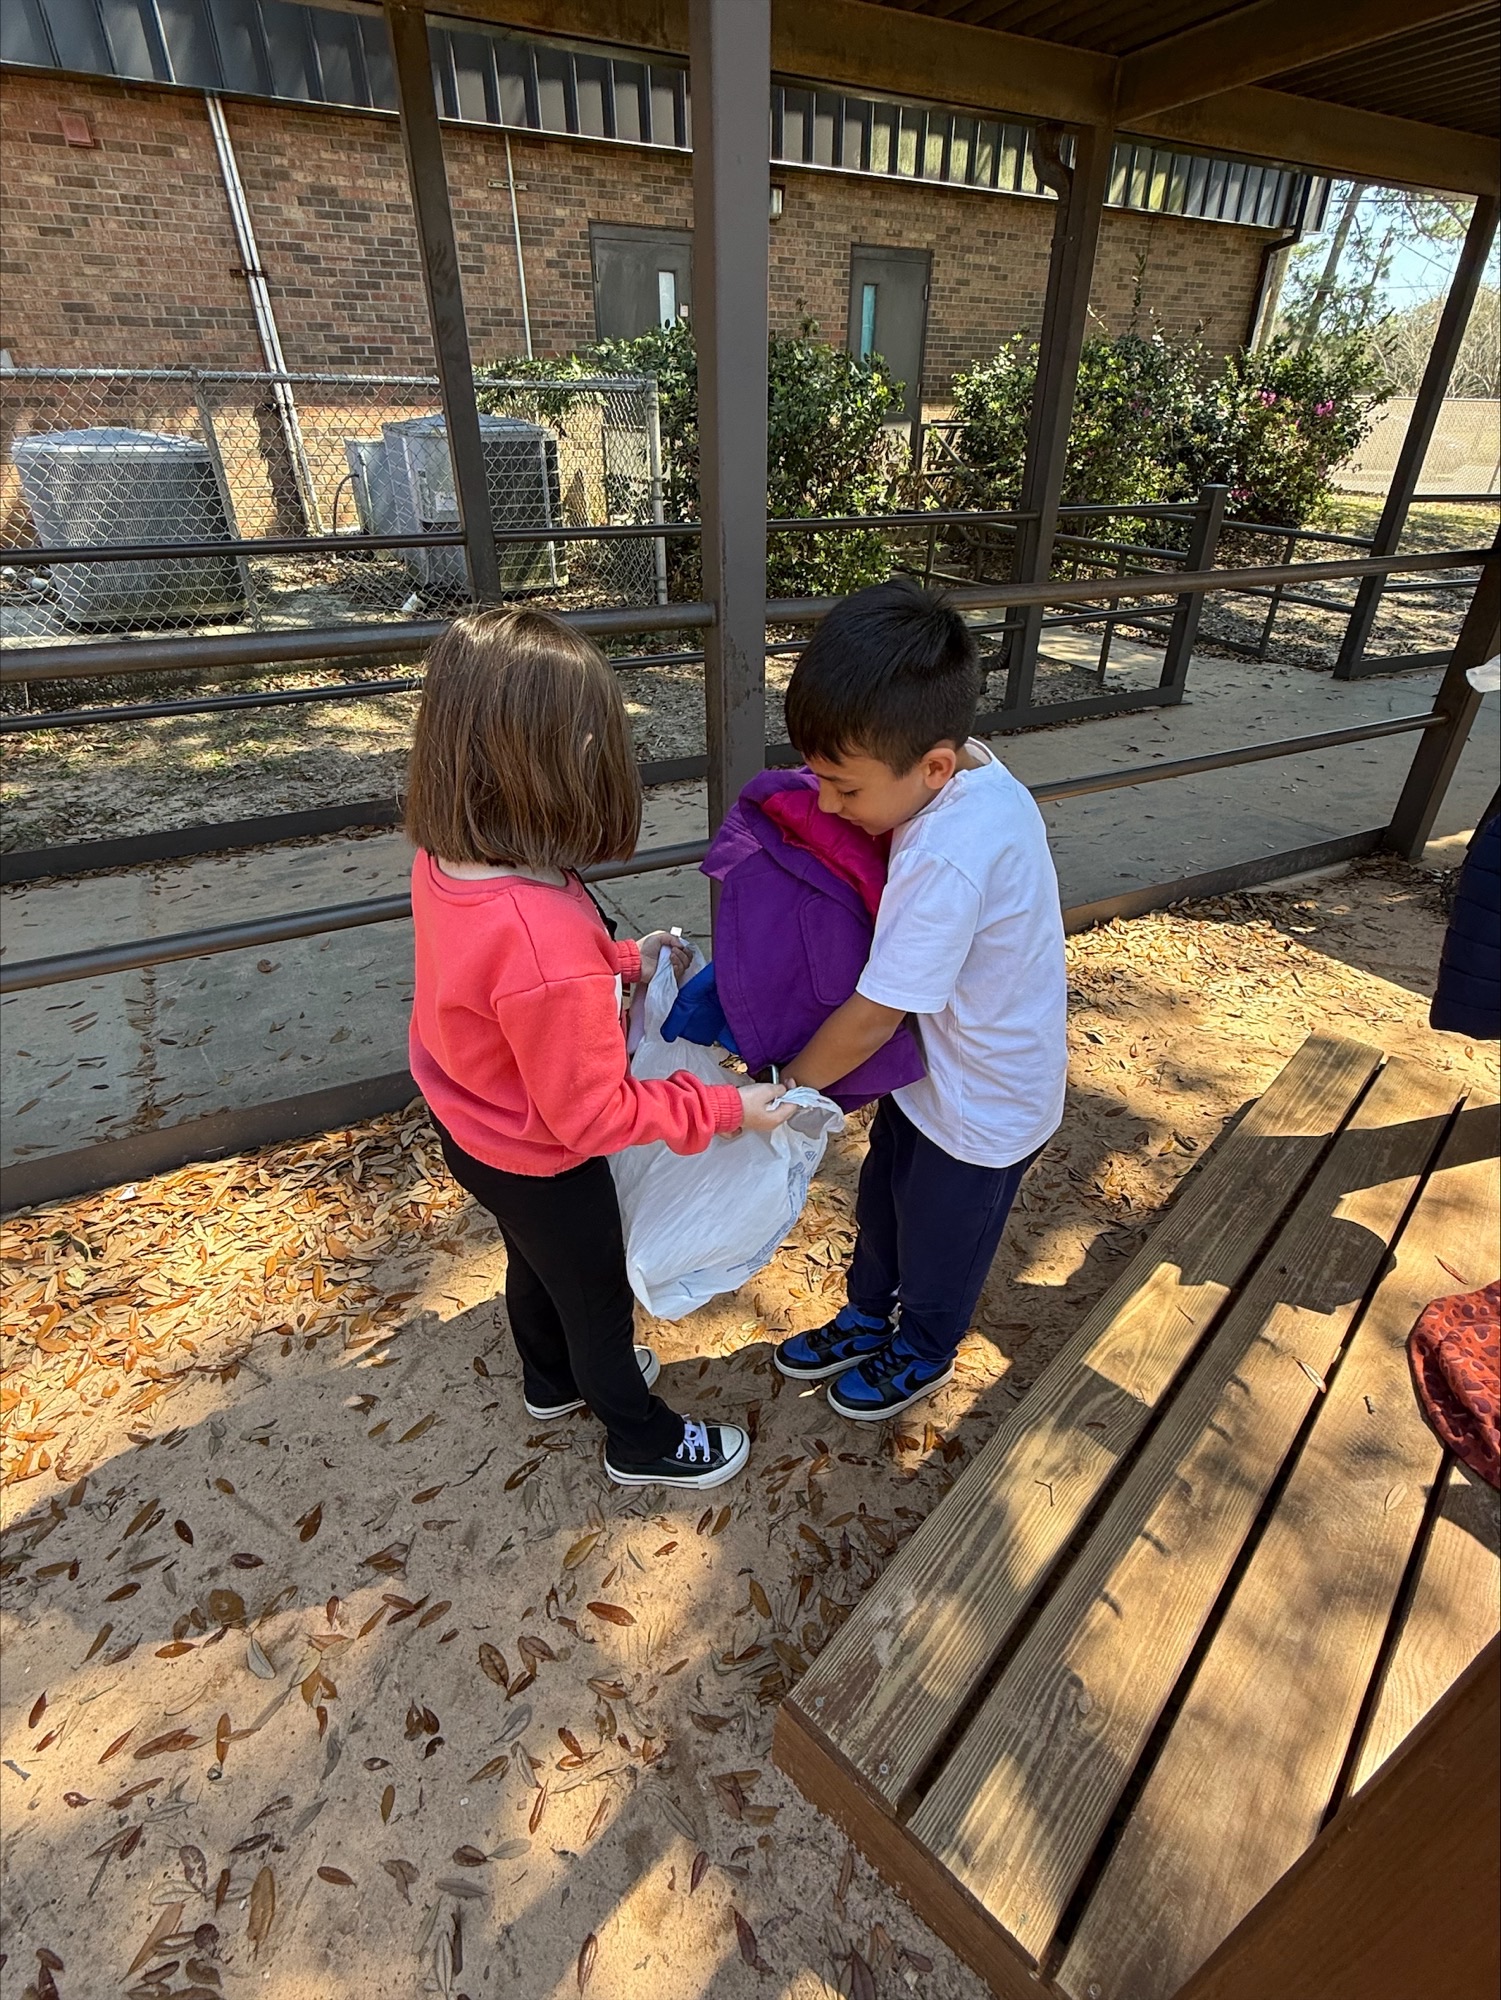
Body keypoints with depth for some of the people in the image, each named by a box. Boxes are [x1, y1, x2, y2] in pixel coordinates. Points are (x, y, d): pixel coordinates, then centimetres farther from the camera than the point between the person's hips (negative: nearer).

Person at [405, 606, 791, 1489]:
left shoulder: (445, 859, -17)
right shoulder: (550, 946, -44)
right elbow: (594, 1115, -29)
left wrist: (624, 961, 1)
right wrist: (728, 1108, -20)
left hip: (470, 1126, 8)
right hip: (539, 1163, -7)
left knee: (536, 1260, 33)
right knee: (598, 1294, 20)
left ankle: (554, 1380, 63)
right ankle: (641, 1441, 50)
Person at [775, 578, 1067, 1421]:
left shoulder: (948, 861, -39)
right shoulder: (973, 770, -12)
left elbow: (871, 1019, -30)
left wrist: (787, 1085, -14)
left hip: (980, 1108, -8)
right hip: (934, 1071, 8)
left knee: (937, 1241, 21)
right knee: (882, 1209, 27)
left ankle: (923, 1354, 52)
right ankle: (869, 1319, 55)